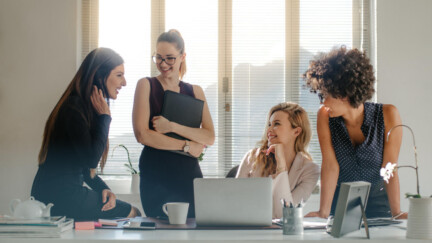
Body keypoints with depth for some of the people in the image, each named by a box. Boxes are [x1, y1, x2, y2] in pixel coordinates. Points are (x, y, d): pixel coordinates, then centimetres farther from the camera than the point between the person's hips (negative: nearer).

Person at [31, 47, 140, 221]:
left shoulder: (86, 107, 17)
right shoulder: (74, 109, -15)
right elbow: (91, 159, -19)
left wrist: (103, 189, 2)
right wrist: (105, 116, -12)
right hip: (58, 198, -10)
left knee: (131, 211, 4)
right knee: (132, 213, -7)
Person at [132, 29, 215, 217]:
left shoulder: (195, 91, 12)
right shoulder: (146, 85, 3)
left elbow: (210, 138, 0)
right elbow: (142, 135, -8)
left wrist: (172, 126, -12)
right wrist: (186, 146, -6)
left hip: (189, 174, 3)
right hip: (155, 175, -3)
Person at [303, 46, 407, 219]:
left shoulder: (387, 115, -11)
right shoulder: (325, 117, -7)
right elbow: (330, 165, -11)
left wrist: (397, 213, -17)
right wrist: (323, 213, -19)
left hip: (377, 204, 0)